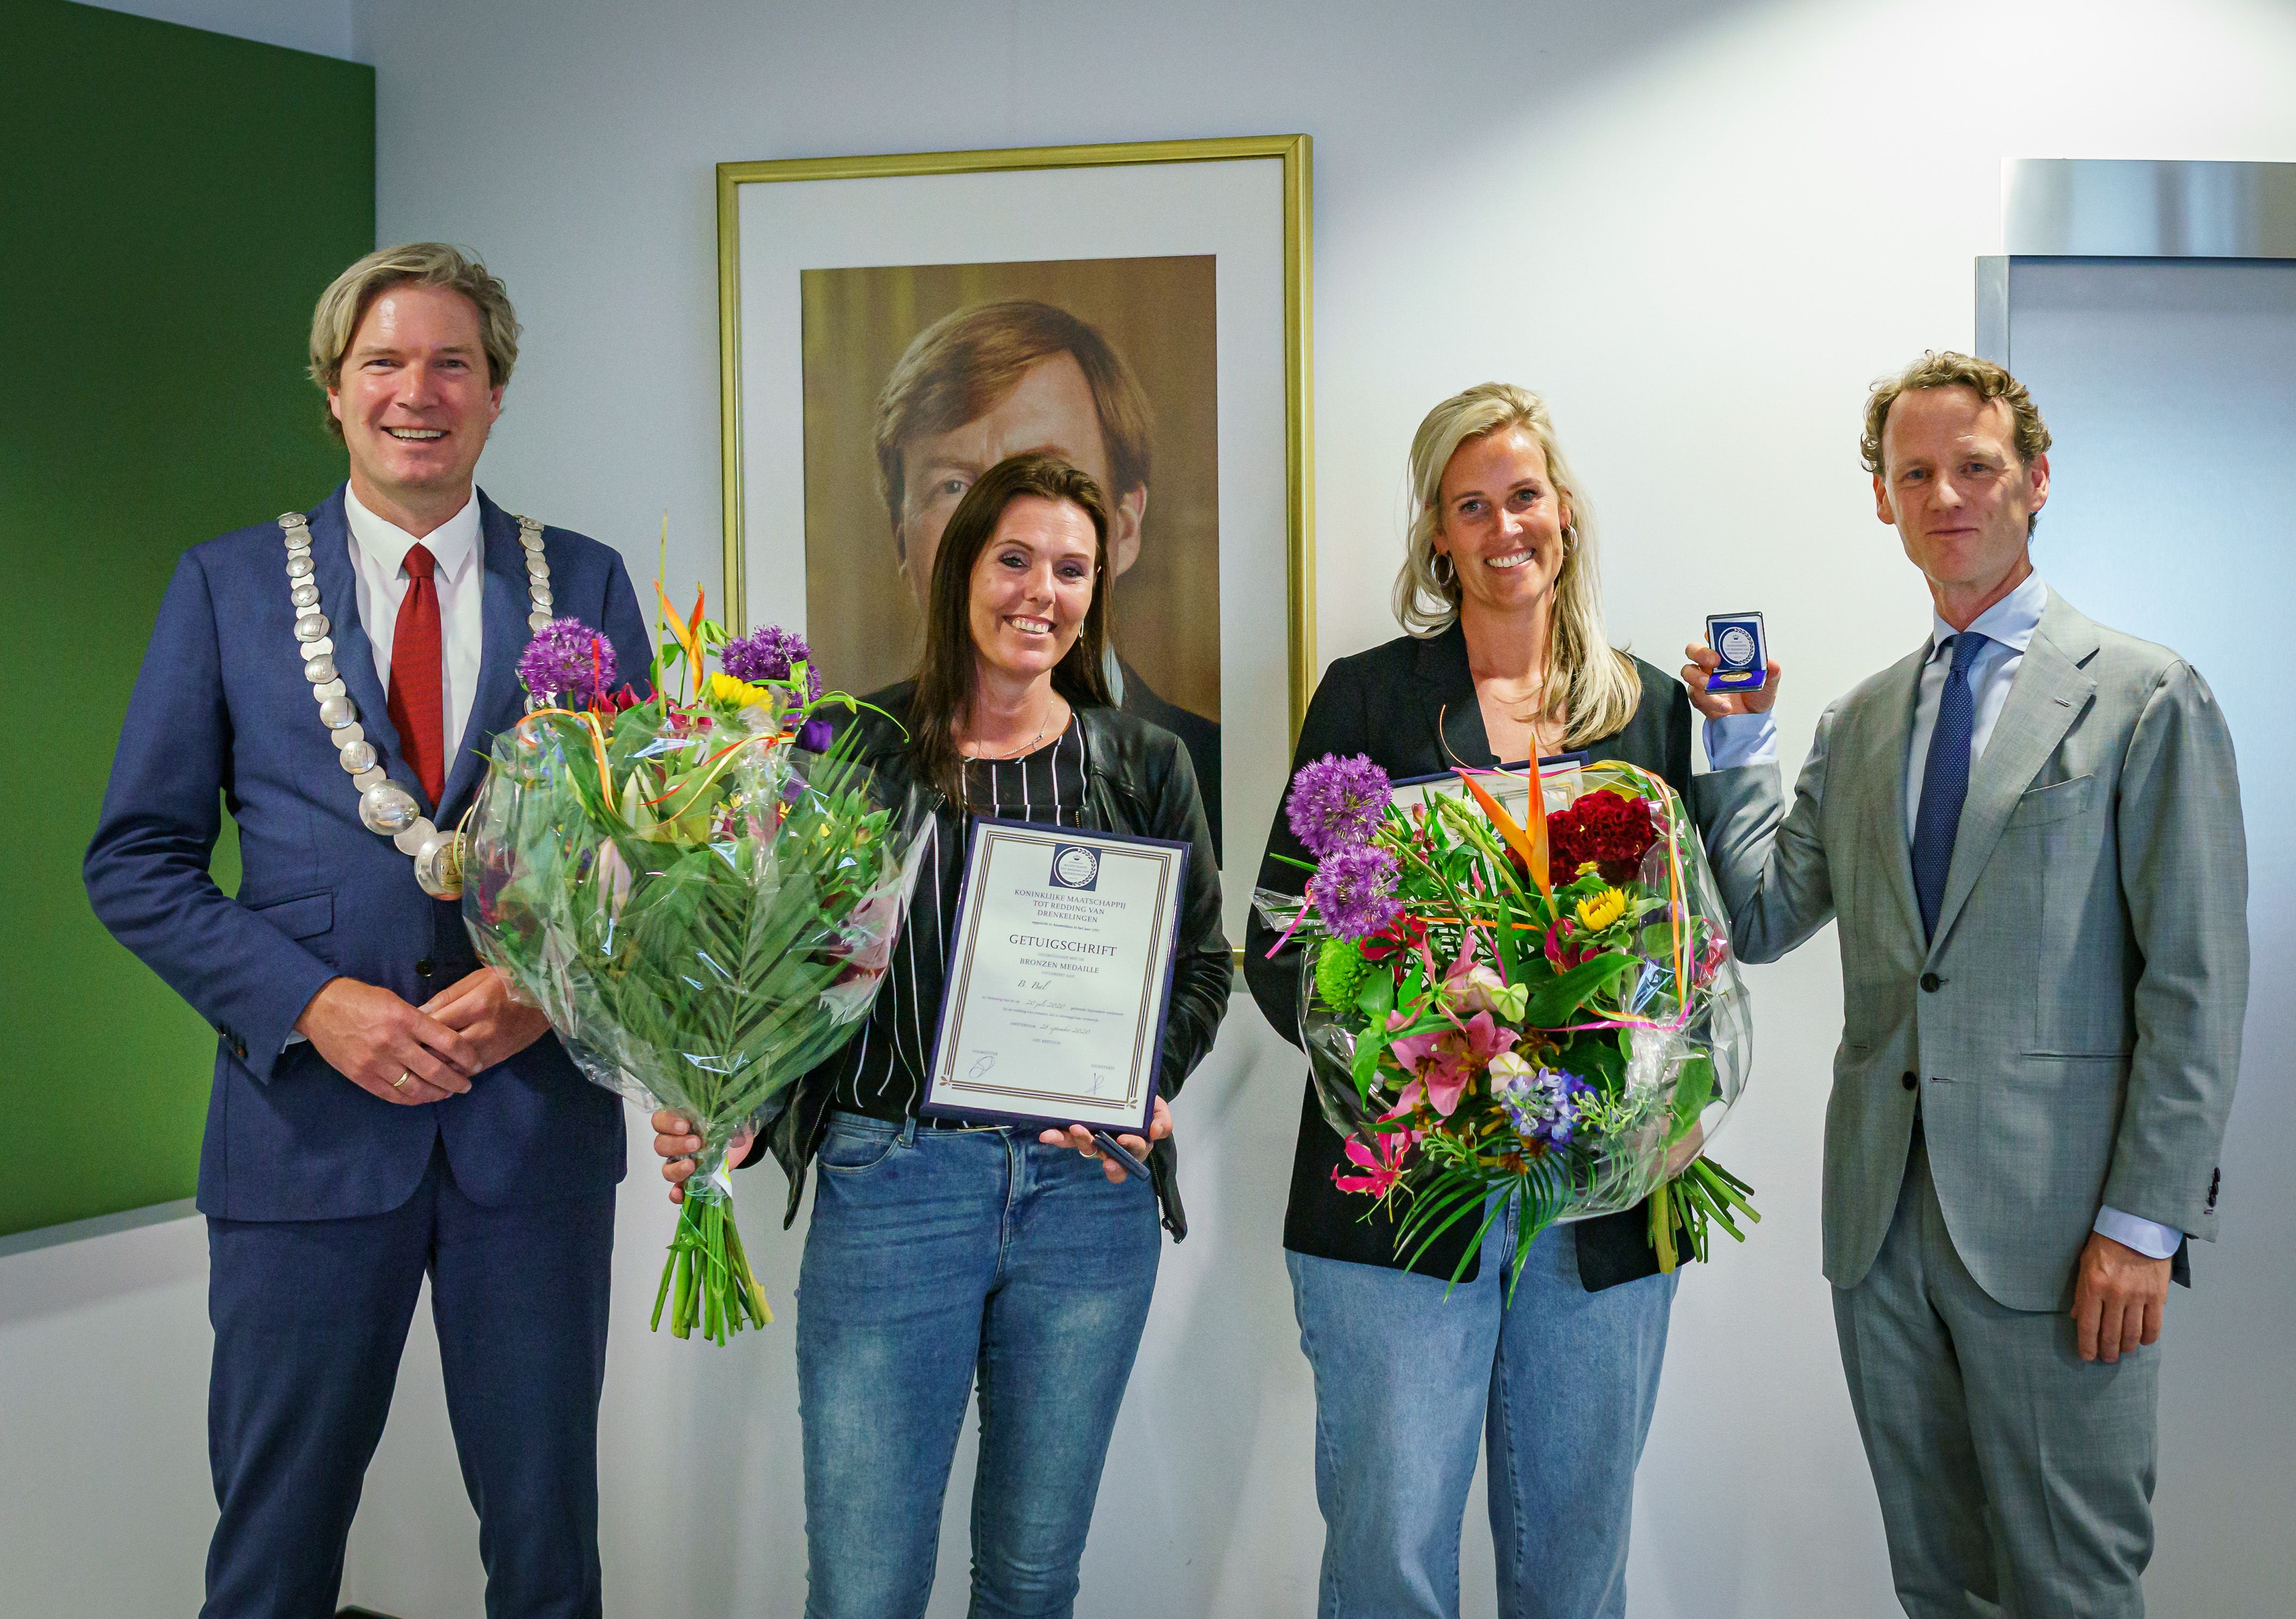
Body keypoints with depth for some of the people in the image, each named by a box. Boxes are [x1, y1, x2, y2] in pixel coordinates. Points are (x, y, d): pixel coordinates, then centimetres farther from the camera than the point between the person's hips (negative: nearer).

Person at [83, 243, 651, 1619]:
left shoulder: (587, 584, 6)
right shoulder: (228, 587, 4)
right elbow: (139, 862, 3)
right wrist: (314, 1004, -11)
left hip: (538, 1112, 1)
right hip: (309, 1126, 0)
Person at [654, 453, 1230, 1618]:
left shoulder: (1144, 765, 7)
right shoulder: (858, 749, 1)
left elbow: (1202, 960, 12)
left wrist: (1152, 1091, -7)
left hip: (1089, 1191, 2)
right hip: (890, 1187, -2)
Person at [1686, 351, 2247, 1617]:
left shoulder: (2146, 699, -4)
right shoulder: (1859, 724, 14)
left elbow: (2198, 984, -8)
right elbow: (1761, 923, 13)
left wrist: (2146, 1223, -13)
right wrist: (1737, 744, 5)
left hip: (2054, 1226, -5)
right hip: (1881, 1220, 5)